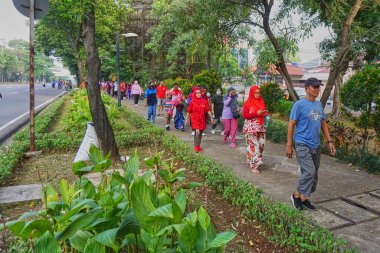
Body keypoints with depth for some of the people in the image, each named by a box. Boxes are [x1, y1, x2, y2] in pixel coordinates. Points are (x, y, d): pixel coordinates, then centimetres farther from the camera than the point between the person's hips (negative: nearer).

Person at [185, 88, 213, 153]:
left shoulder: (204, 101, 4)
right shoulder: (192, 102, -3)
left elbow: (208, 110, 7)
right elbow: (188, 111, 1)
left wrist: (211, 117, 2)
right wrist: (186, 119, 3)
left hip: (202, 120, 4)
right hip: (195, 119, -4)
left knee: (200, 133, 11)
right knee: (197, 132, -16)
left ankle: (198, 146, 25)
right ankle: (196, 146, -4)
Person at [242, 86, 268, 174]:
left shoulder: (261, 102, 10)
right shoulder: (247, 103, -8)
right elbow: (244, 116, -12)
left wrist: (265, 114, -4)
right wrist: (256, 113, -19)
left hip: (260, 127, 6)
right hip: (251, 127, -6)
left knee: (261, 144, 7)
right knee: (254, 145, -7)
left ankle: (251, 159, 27)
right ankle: (254, 165, 2)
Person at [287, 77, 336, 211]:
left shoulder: (319, 105, 10)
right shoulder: (299, 104, -10)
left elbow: (323, 124, 17)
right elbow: (291, 125, -10)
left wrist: (329, 141, 11)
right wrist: (289, 145, -11)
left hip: (316, 145, 7)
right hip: (302, 144, -7)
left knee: (313, 174, 11)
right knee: (309, 172, -15)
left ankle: (305, 198, 25)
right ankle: (297, 195, 6)